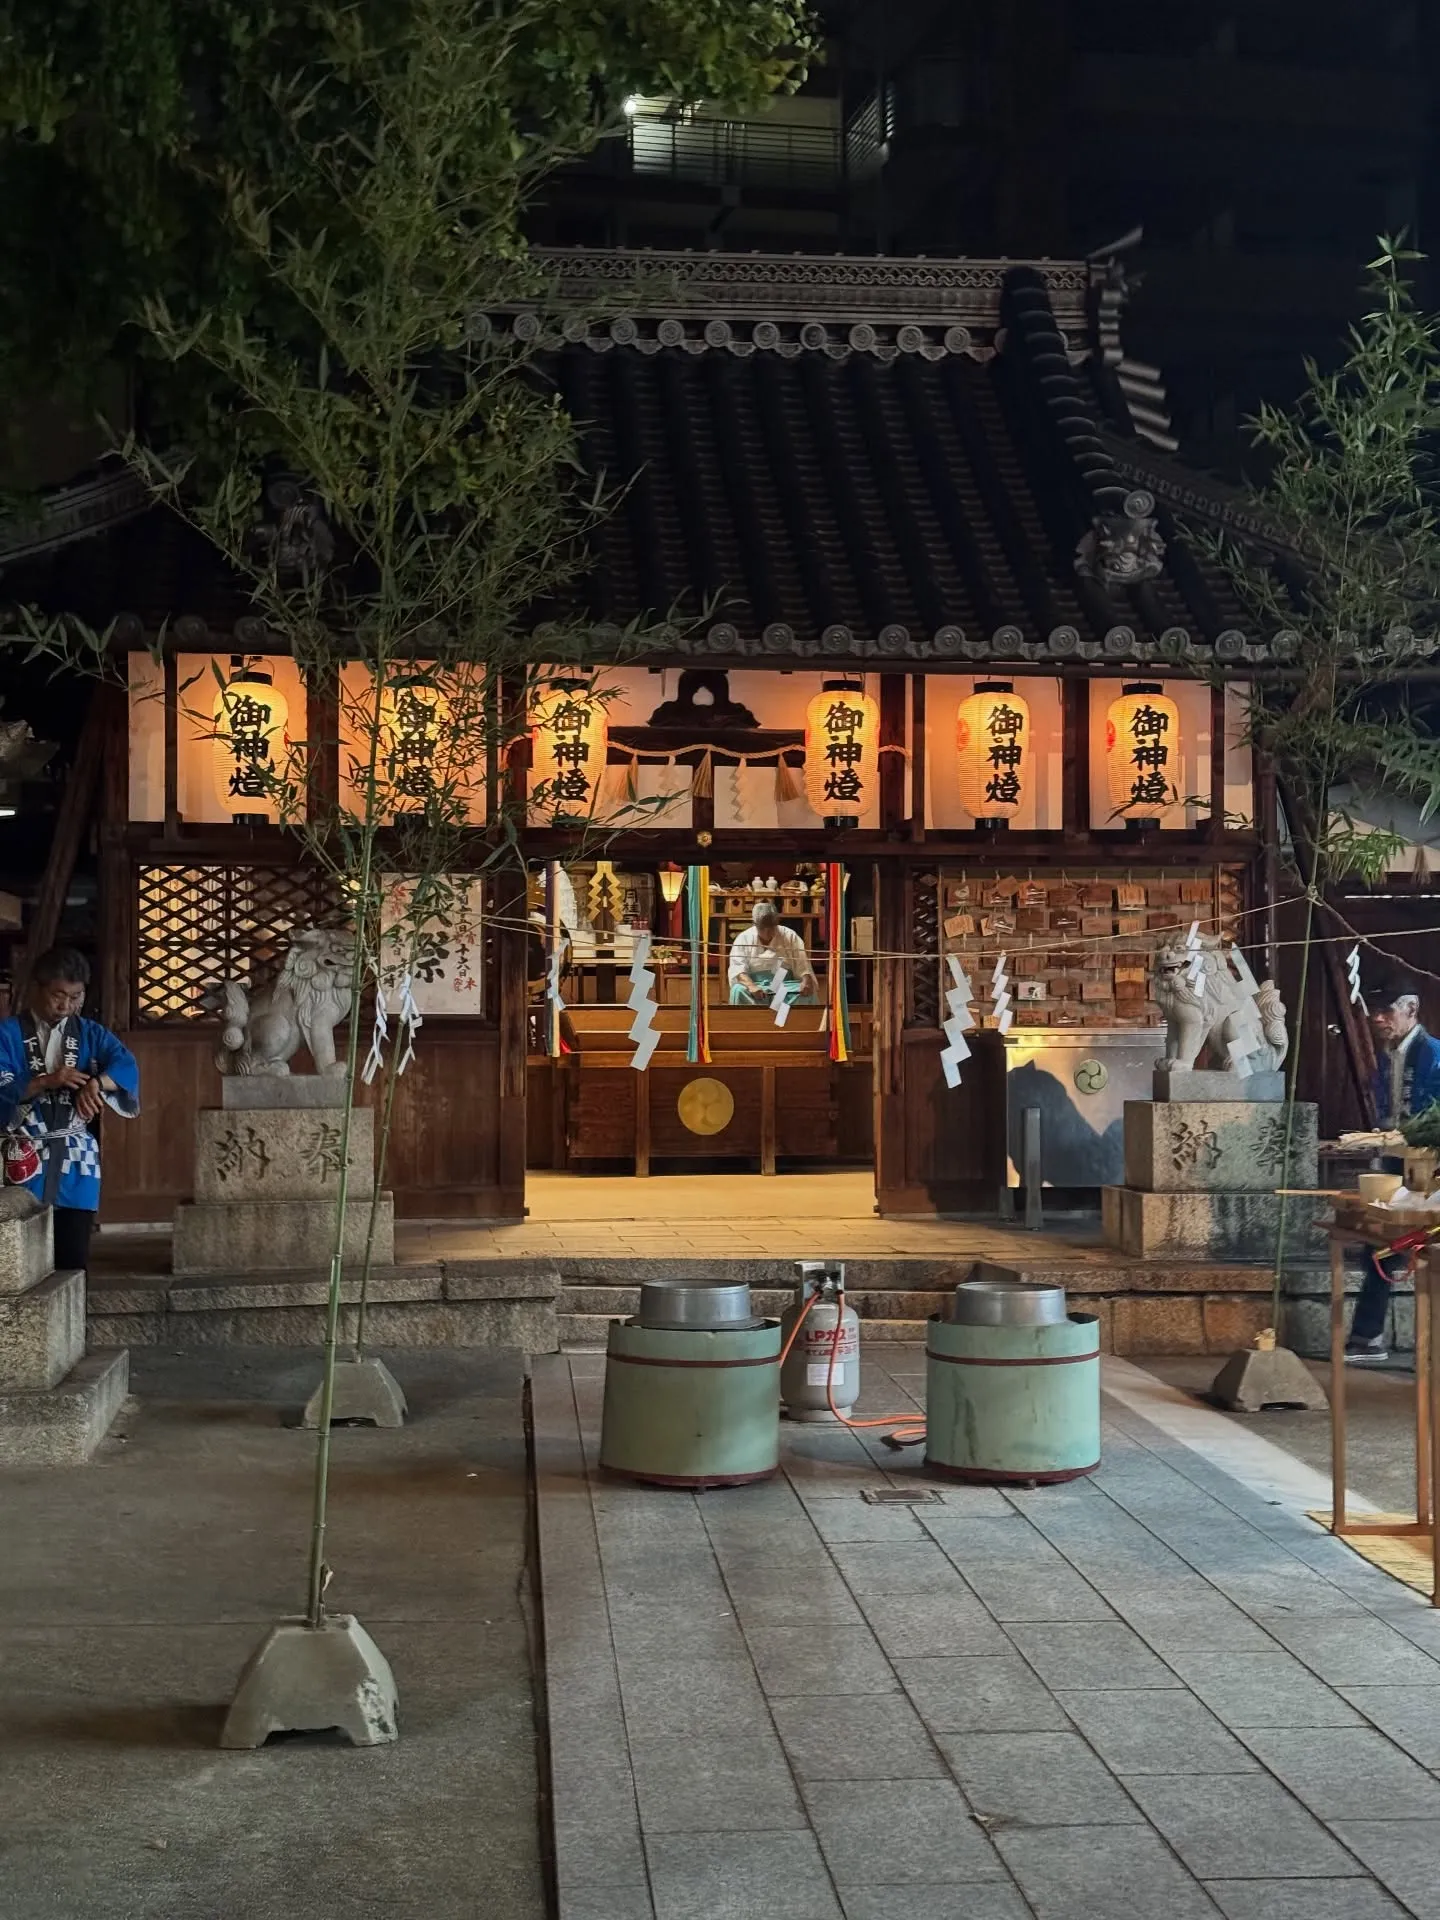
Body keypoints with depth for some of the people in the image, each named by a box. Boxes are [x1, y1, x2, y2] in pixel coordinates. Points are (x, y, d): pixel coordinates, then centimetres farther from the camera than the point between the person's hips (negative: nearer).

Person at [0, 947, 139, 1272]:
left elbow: (126, 1065, -6)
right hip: (27, 1159, -2)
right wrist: (47, 1081, -23)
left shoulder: (90, 1033, 10)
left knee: (74, 1260, 2)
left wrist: (96, 1084, -27)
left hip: (77, 1160, 2)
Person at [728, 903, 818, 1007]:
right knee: (738, 991, -33)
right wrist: (751, 986, -29)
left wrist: (806, 981, -24)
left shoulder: (790, 937, 6)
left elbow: (802, 965, 1)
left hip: (786, 985, 1)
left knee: (808, 993, -29)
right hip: (756, 984, -1)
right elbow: (737, 968, -7)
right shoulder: (743, 939, 4)